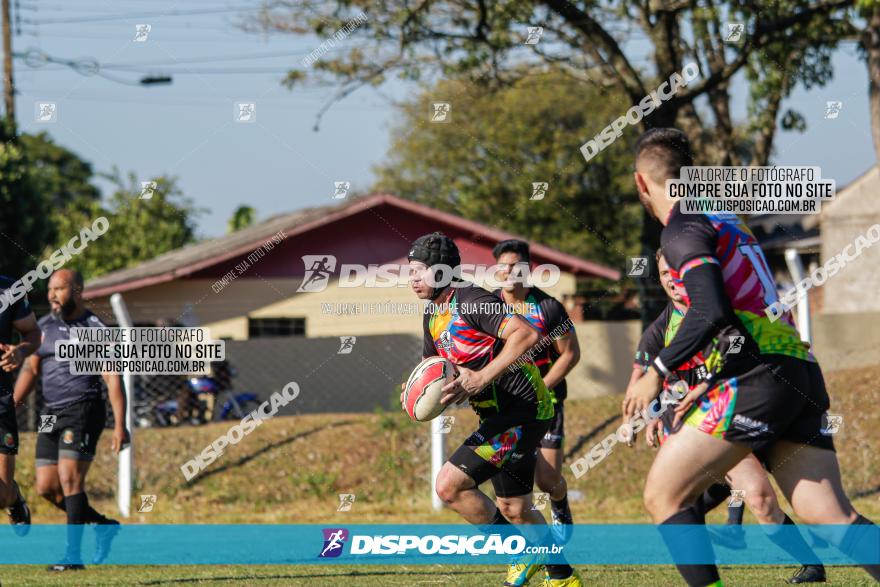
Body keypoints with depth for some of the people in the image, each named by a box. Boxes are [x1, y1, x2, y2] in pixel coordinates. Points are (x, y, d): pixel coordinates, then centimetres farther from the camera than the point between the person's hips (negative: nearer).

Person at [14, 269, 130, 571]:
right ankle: (103, 525, 22)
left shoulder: (94, 329, -6)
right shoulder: (44, 326, 13)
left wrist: (120, 425, -15)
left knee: (69, 479, -15)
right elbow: (31, 369, 13)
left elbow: (113, 379, -9)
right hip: (52, 413, 7)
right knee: (46, 487, 3)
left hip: (83, 410, -7)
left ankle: (73, 554, -11)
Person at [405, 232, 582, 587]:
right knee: (514, 510, 17)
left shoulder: (471, 301, -17)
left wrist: (481, 379, -31)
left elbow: (526, 334, -29)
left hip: (521, 410, -10)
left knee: (450, 485, -17)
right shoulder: (434, 315, 13)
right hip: (501, 415, 10)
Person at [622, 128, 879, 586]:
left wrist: (657, 373, -8)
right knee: (833, 519, -1)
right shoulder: (727, 219, 23)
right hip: (801, 373, 8)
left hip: (759, 377, -8)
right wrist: (709, 386, 30)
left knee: (664, 495, 0)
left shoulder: (683, 229, -4)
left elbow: (712, 313, -17)